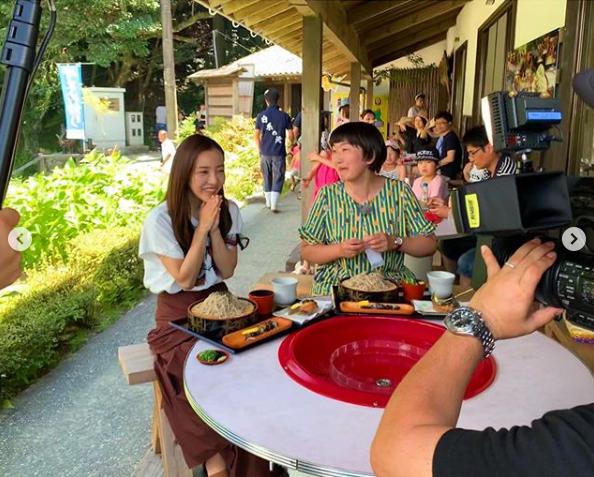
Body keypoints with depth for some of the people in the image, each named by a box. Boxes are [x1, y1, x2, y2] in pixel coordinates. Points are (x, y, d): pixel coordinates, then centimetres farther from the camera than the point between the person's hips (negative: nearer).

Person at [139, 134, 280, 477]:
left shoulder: (230, 211, 1)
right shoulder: (161, 219, -13)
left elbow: (227, 271, -4)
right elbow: (184, 279, -16)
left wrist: (215, 228, -17)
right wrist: (202, 228, -20)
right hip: (178, 314, -3)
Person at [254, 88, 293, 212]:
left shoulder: (261, 116, -1)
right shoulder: (284, 116, -5)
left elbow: (257, 136, 2)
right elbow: (290, 135, -1)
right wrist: (291, 143, 21)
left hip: (265, 153, 2)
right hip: (279, 153, -2)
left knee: (267, 178, 15)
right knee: (278, 179, 2)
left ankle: (268, 203, 25)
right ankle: (274, 205, -7)